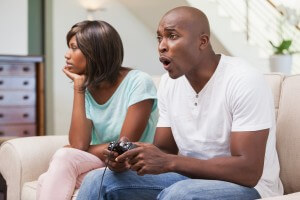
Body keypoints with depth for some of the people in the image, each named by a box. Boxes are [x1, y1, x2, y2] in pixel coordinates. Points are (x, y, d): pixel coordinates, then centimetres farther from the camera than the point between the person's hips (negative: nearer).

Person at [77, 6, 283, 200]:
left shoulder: (245, 81, -20)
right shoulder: (168, 82, 1)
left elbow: (249, 171, -25)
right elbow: (164, 150, 6)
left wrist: (169, 162, -31)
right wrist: (128, 154, -17)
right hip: (191, 177, 6)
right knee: (98, 180, -9)